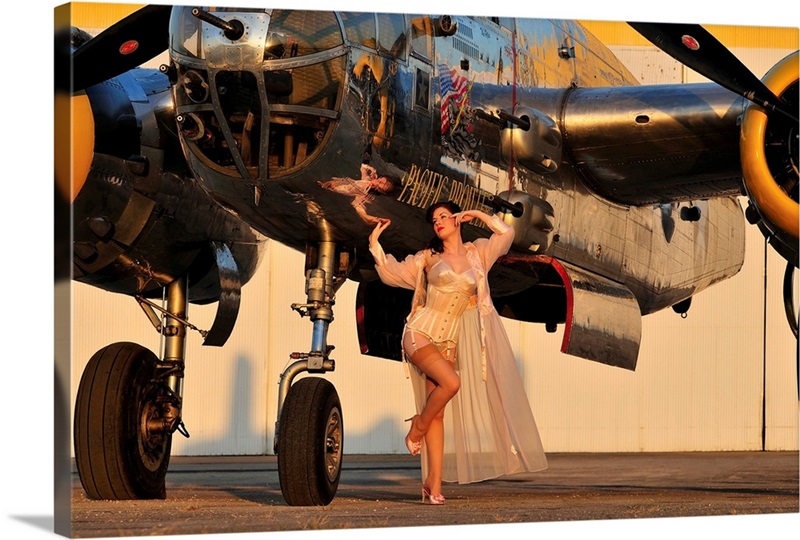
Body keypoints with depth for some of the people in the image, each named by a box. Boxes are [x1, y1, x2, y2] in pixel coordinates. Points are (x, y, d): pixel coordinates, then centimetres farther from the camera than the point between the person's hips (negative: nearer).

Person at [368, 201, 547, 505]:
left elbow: (506, 233, 5)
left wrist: (477, 214, 9)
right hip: (421, 333, -2)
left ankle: (434, 482, -4)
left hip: (448, 342, 2)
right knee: (451, 382, -27)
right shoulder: (427, 258, 9)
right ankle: (417, 429, -3)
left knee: (439, 413, -2)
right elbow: (391, 273, 11)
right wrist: (375, 243, 2)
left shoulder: (477, 254, 12)